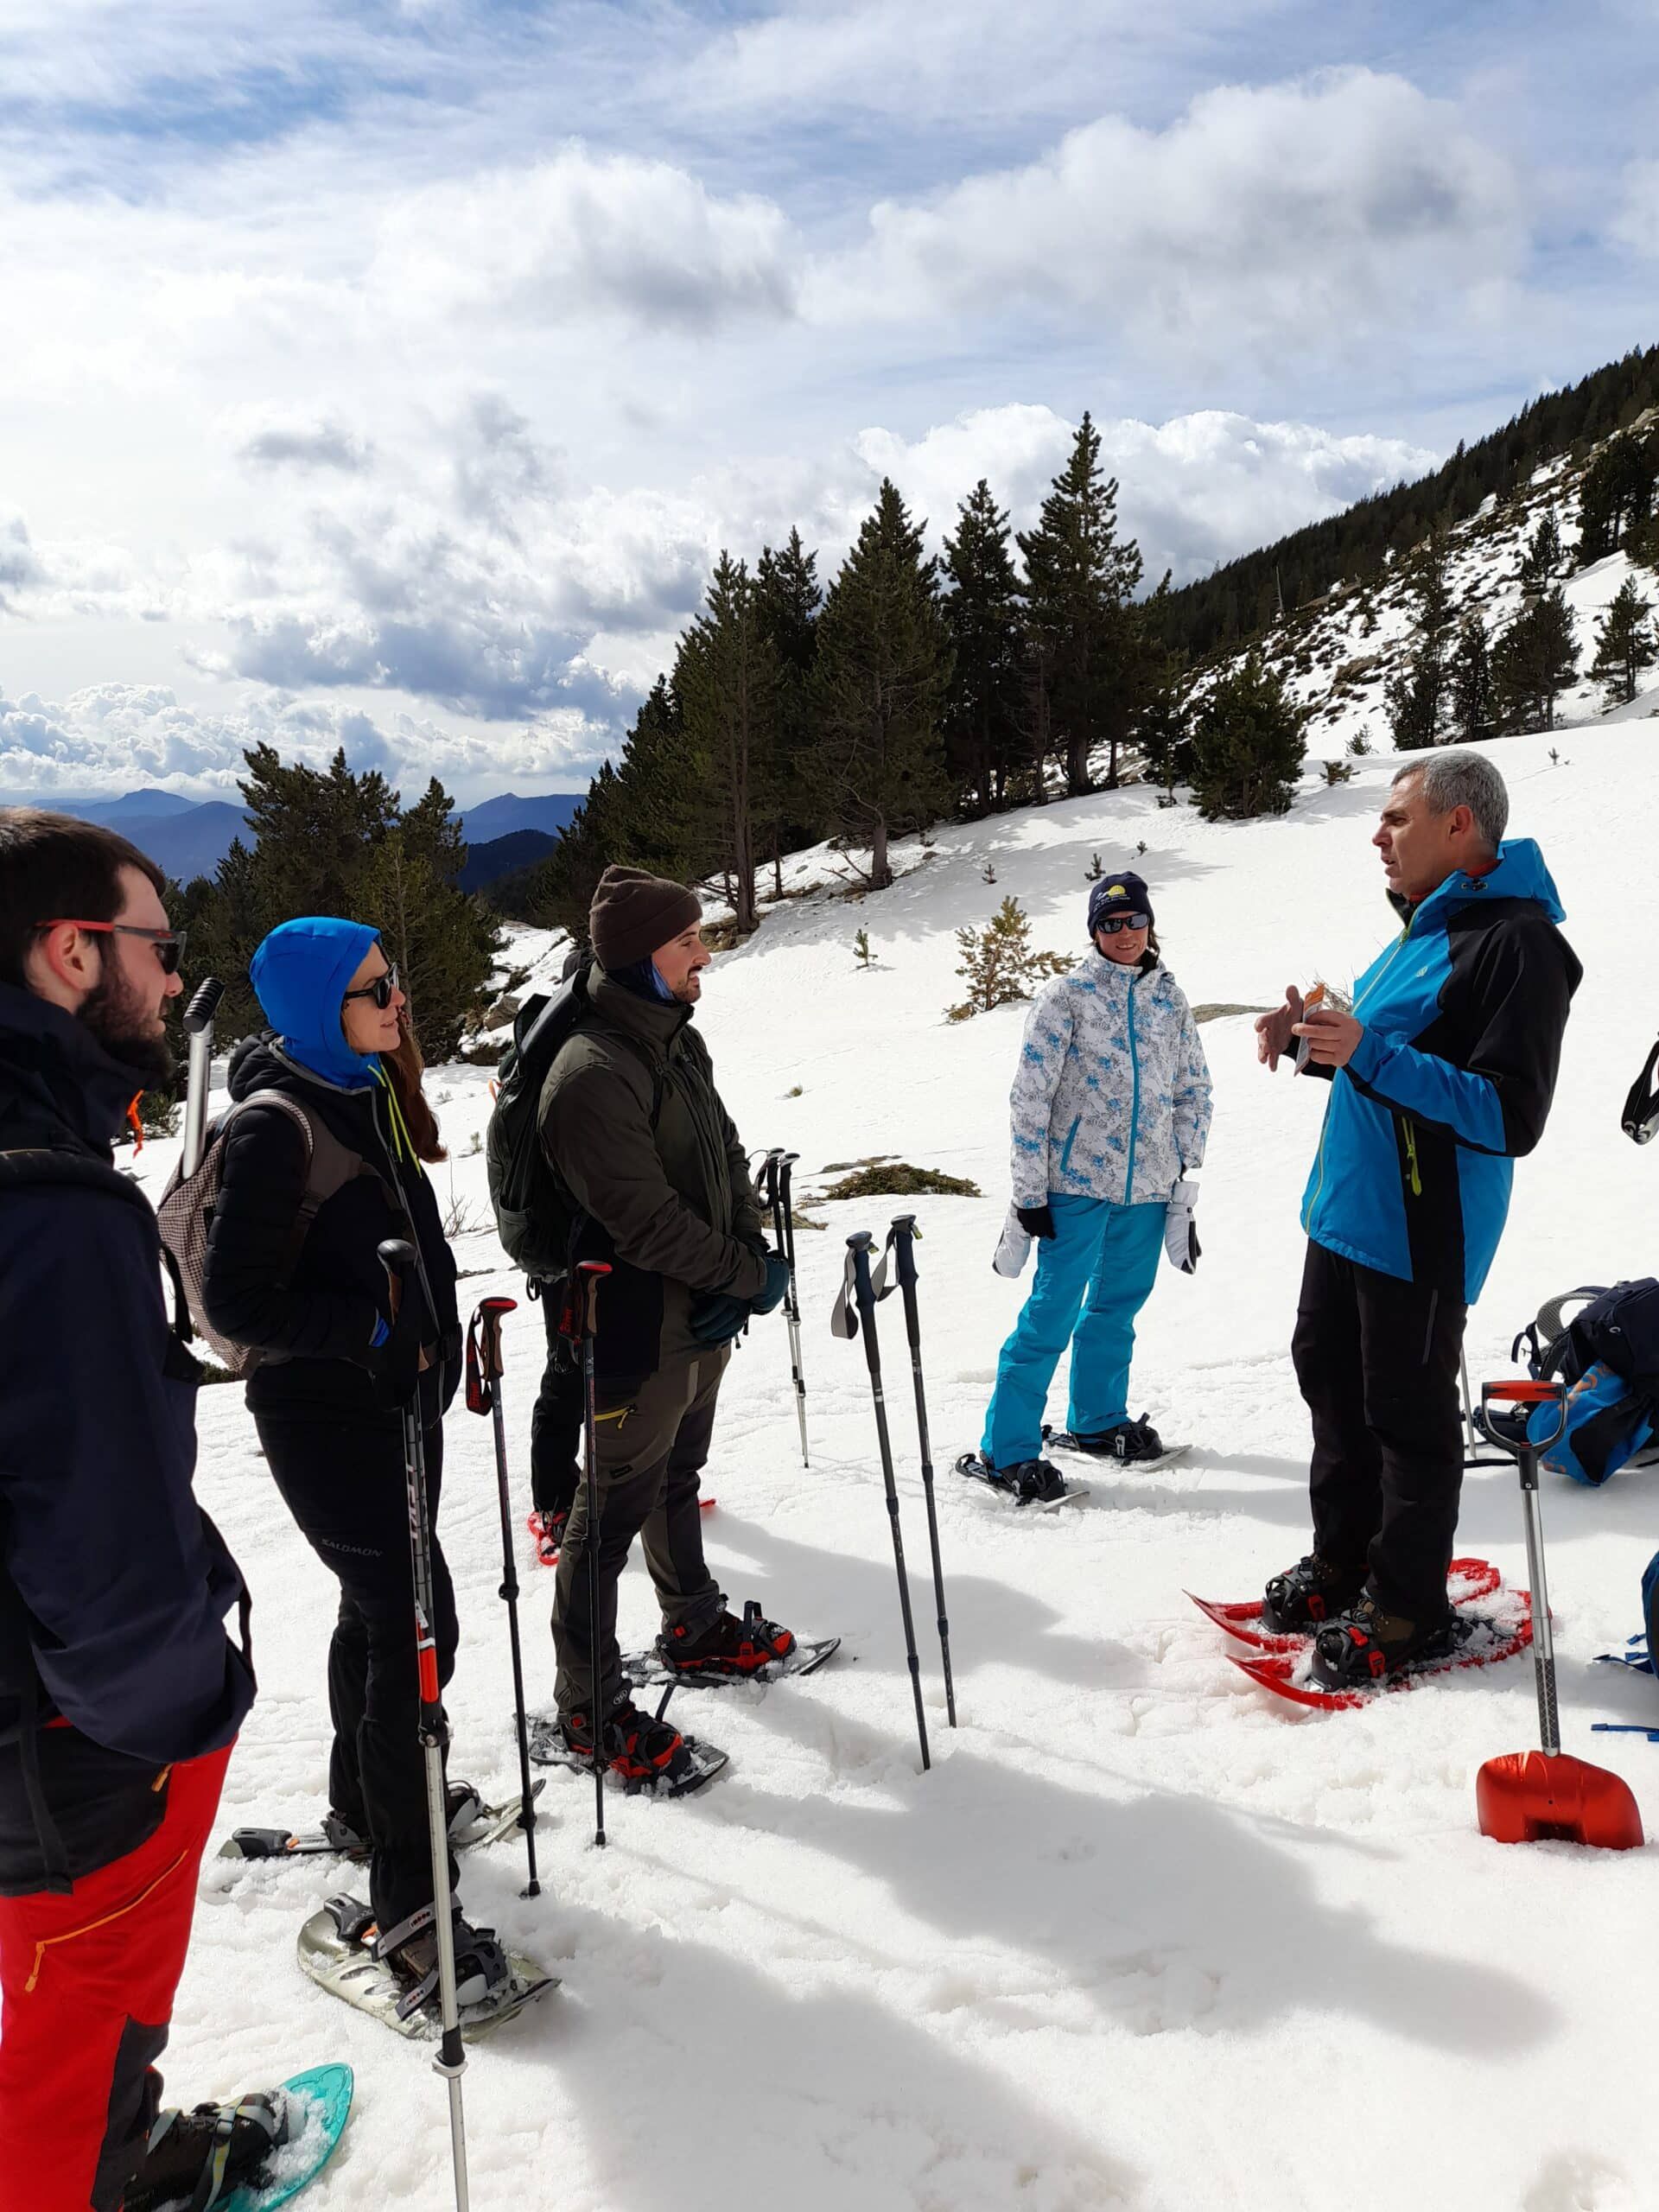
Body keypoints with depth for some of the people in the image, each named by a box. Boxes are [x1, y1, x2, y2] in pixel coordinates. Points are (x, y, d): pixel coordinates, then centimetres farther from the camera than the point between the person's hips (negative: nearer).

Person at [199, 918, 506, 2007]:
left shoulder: (371, 1093, 7)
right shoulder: (275, 1127, -20)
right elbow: (236, 1301, -21)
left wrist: (435, 1333, 11)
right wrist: (376, 1330, -23)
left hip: (398, 1395, 9)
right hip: (327, 1413, -9)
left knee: (379, 1607, 21)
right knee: (415, 1626, -10)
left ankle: (362, 1804, 41)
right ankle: (408, 1904, -1)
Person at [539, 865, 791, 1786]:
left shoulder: (680, 1041, 6)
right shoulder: (593, 1074, -25)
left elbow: (727, 1158, 9)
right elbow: (647, 1222, -26)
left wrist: (750, 1255, -7)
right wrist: (753, 1275, -15)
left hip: (704, 1320, 9)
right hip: (638, 1336, -9)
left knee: (676, 1480, 26)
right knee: (612, 1515, 3)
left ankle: (695, 1629, 46)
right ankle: (590, 1708, 18)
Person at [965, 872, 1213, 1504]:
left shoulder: (1170, 997, 8)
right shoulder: (1066, 995, -6)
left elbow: (1194, 1087, 15)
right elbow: (1030, 1096, -9)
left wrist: (1186, 1168, 8)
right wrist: (1029, 1191, -11)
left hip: (1149, 1186, 5)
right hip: (1079, 1183, -5)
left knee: (1117, 1307, 17)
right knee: (1054, 1311, -6)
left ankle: (1097, 1419, 34)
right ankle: (1006, 1448, 2)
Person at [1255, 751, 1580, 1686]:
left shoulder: (1517, 943, -18)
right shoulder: (1423, 930, 13)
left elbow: (1509, 1115, -25)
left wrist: (1369, 1055, -30)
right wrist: (1318, 1039, 5)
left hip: (1421, 1233, -10)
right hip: (1349, 1214, 10)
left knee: (1407, 1416, 3)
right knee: (1333, 1383, 18)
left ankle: (1410, 1608, 19)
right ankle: (1342, 1563, 34)